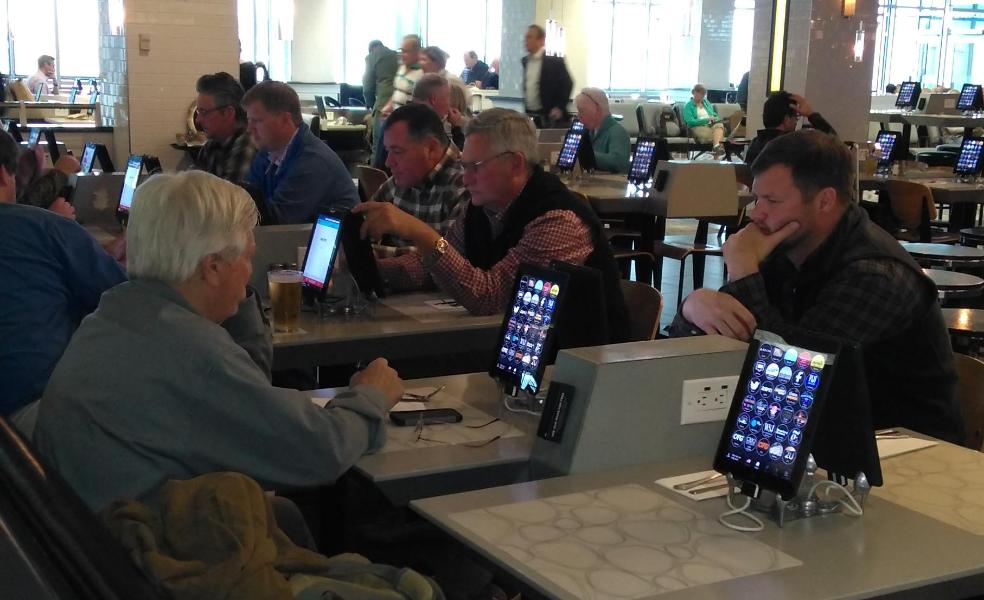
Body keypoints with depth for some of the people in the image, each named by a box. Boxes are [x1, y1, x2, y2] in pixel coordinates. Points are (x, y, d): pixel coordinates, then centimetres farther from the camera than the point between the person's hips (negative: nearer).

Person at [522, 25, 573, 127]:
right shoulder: (524, 61, 11)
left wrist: (560, 107, -11)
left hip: (548, 117, -5)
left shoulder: (555, 61, -6)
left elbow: (567, 84, -5)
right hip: (526, 115, 5)